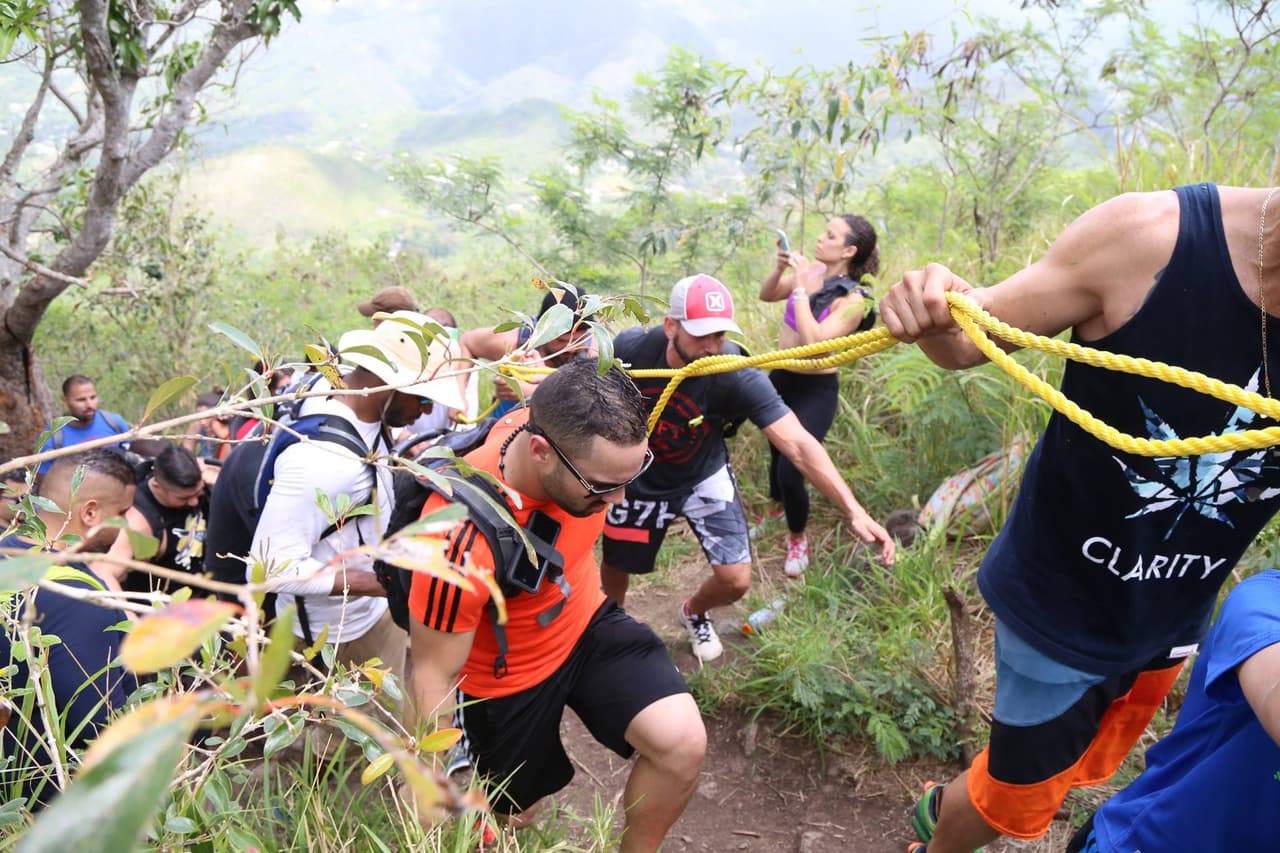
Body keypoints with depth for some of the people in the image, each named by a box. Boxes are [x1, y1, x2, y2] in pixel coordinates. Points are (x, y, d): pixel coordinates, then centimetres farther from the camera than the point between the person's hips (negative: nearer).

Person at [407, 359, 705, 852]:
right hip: (506, 676, -4)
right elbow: (435, 675, -24)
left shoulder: (568, 429, -26)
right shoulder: (463, 538, -40)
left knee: (683, 743, -18)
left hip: (586, 622, 4)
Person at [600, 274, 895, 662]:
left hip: (703, 479, 0)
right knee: (615, 566, 15)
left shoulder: (737, 375, -33)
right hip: (639, 479, 1)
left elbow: (799, 444, -36)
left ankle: (694, 613, 35)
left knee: (735, 580, -3)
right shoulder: (630, 349, -29)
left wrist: (853, 510, -44)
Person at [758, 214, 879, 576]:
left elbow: (813, 342, -32)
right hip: (780, 377, 6)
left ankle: (798, 538, 20)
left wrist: (800, 287, -30)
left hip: (815, 390, -6)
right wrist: (781, 267, -15)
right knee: (776, 450, 23)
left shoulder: (853, 300, -22)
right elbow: (766, 294, 5)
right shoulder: (811, 271, -6)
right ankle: (776, 508, 52)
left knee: (791, 468, -9)